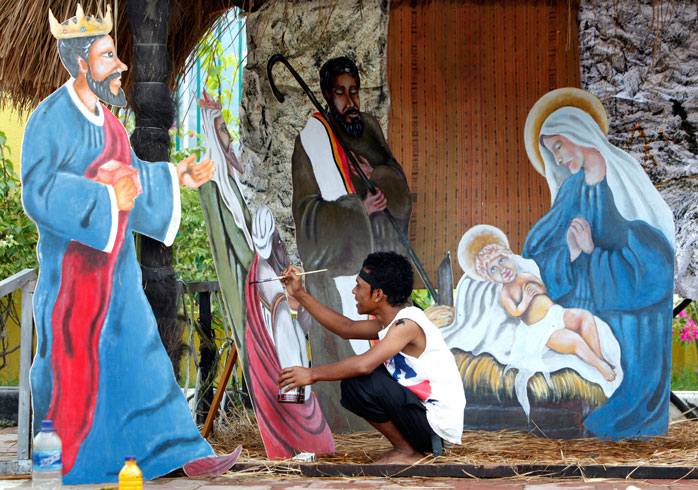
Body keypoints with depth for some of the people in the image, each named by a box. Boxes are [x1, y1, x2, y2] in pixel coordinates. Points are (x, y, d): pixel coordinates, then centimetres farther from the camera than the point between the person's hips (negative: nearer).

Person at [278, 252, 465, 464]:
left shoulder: (408, 325, -19)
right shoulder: (388, 323, 10)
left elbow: (363, 364, -31)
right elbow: (346, 328, 22)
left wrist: (313, 374, -20)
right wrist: (299, 294, 22)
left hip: (438, 421, -10)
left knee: (358, 382, -21)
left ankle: (407, 450, -5)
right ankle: (406, 446, 14)